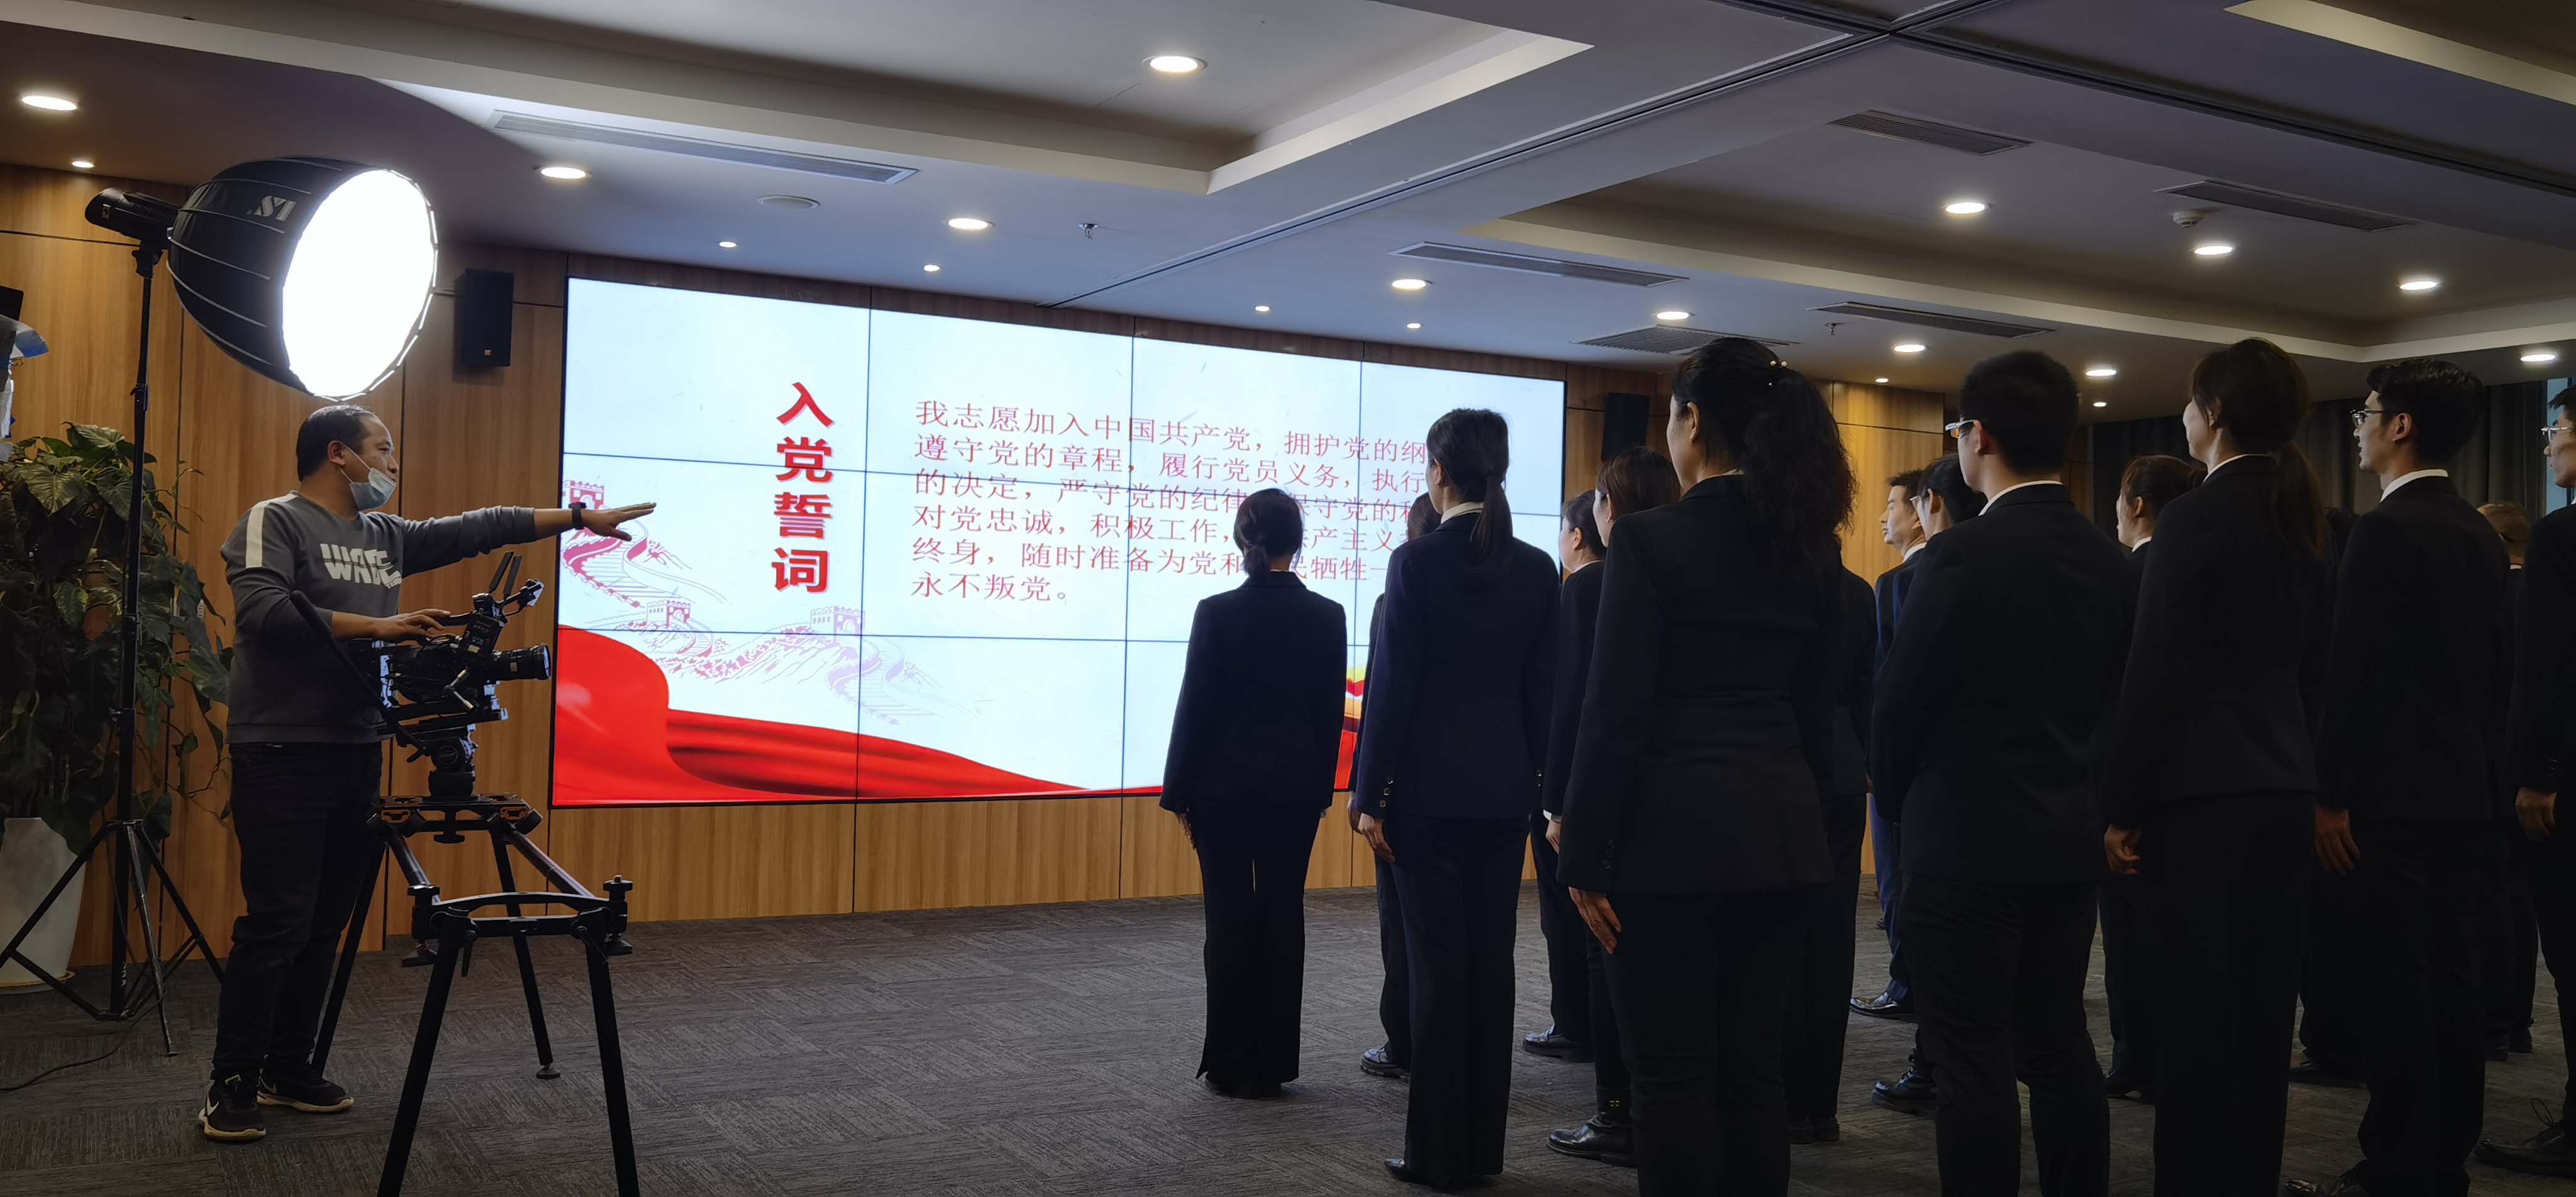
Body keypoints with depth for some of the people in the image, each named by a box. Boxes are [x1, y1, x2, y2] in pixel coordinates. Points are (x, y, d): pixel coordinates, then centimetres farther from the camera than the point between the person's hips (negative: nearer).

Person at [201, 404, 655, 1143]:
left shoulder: (384, 535, 16)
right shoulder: (276, 520, -5)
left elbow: (477, 530, 17)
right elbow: (261, 609, -20)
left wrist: (581, 518, 16)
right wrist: (373, 625, -20)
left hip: (358, 754, 7)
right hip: (284, 756, -7)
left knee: (326, 924, 10)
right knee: (277, 925, -8)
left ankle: (289, 1070, 21)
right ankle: (232, 1087, 2)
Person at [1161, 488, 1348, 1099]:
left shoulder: (1217, 612, -10)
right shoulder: (1326, 616, -2)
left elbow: (1195, 706, -7)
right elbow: (1331, 713, 3)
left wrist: (1179, 792, 1)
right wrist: (1320, 788, 13)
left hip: (1226, 783, -2)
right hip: (1295, 786, 2)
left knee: (1231, 918, 5)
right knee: (1283, 916, 8)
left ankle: (1233, 1065, 10)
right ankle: (1274, 1063, 14)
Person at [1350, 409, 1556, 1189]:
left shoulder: (1416, 562, -11)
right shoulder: (1537, 569, 3)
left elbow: (1394, 687, -11)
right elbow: (1542, 689, 7)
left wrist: (1370, 796, -6)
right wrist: (1540, 782, 14)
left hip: (1429, 788, -4)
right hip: (1505, 788, 5)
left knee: (1438, 962, 1)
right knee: (1491, 958, 9)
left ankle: (1439, 1153, 8)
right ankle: (1484, 1145, 18)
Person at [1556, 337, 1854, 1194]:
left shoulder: (1652, 538, -11)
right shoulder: (1812, 547, 9)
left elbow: (1615, 714, -14)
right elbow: (1817, 712, 12)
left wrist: (1585, 856, -9)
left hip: (1676, 835, -6)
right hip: (1780, 835, 7)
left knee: (1674, 1076, 2)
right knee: (1753, 1067, 14)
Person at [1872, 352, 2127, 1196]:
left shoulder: (1962, 555, -17)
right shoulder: (2108, 559, 4)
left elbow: (1899, 704, -12)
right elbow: (2112, 695, 9)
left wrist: (1901, 803, 6)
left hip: (1969, 839, -7)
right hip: (2072, 836, 7)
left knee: (1972, 1061, 0)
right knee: (2058, 1044, 15)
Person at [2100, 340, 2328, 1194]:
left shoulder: (2193, 518, -13)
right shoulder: (2307, 520, 10)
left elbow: (2155, 675, -16)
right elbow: (2311, 665, 14)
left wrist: (2120, 807, -11)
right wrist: (2283, 754, 20)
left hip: (2199, 792, -8)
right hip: (2284, 787, 8)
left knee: (2193, 1012, -1)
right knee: (2261, 1006, 14)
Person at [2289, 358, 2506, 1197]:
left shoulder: (2384, 530, -14)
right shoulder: (2481, 535, 12)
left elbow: (2354, 673, -18)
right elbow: (2490, 666, 15)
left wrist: (2332, 796, -13)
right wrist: (2473, 764, 20)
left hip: (2397, 792, -9)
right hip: (2463, 789, 9)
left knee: (2398, 986, -4)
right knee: (2451, 980, 12)